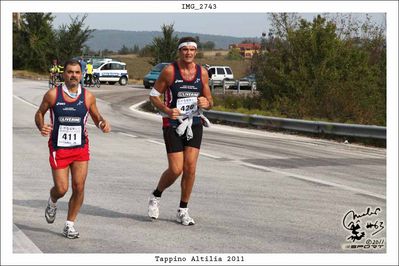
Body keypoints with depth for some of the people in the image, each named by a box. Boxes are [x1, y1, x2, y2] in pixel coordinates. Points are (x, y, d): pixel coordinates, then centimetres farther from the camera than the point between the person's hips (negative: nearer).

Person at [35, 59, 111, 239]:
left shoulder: (87, 96, 0)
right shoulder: (52, 94, -6)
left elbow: (96, 117, 13)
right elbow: (39, 113, 6)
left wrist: (103, 123, -10)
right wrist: (41, 127, -15)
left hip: (81, 148, 2)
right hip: (58, 148, -2)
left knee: (79, 187, -5)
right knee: (61, 189, -3)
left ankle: (70, 224, 12)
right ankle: (52, 201, 35)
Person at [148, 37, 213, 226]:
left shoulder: (202, 73, 4)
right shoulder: (169, 71, -8)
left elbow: (209, 101, 12)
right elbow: (153, 96, -2)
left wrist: (206, 103, -12)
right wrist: (167, 110, -18)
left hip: (194, 124, 3)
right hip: (172, 125, -3)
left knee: (190, 168, -3)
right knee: (176, 170, -7)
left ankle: (183, 211, 9)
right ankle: (156, 196, 22)